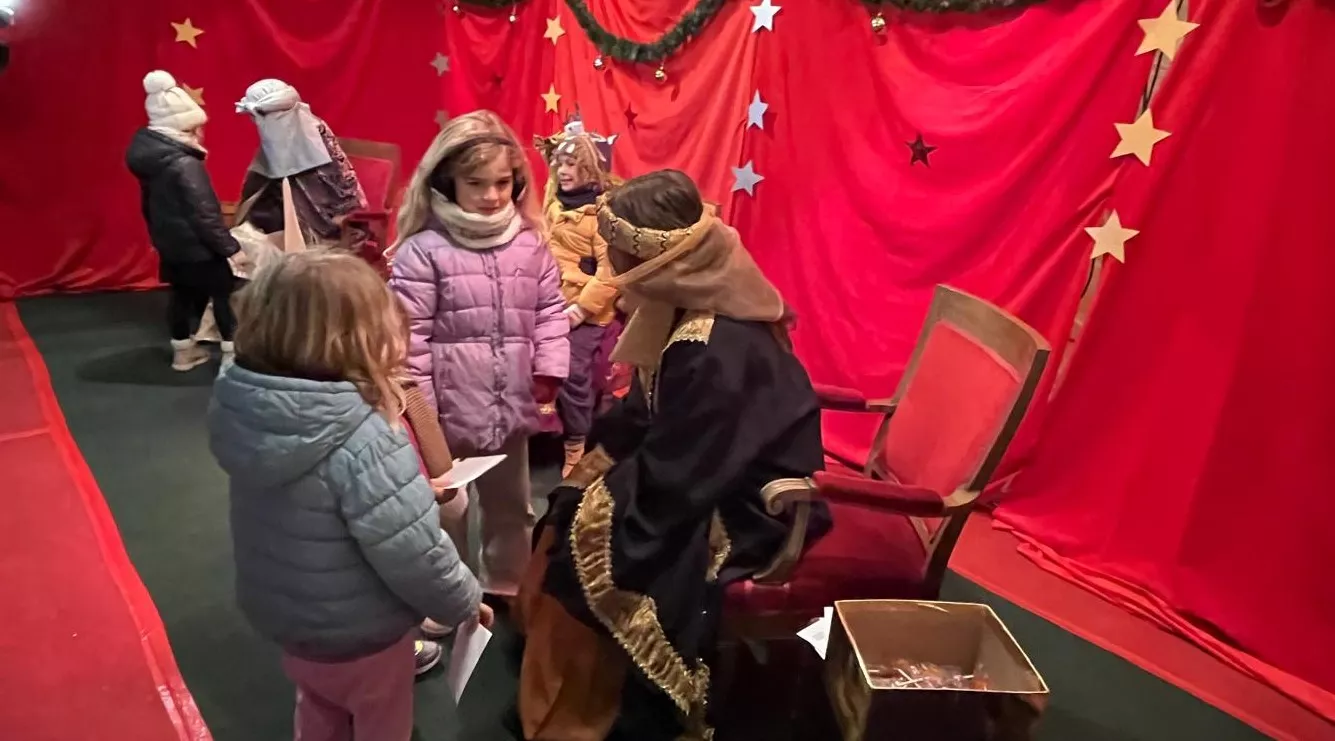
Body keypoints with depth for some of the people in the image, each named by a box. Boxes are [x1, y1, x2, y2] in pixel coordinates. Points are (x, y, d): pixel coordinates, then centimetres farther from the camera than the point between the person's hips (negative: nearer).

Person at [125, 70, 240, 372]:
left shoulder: (147, 153, 3)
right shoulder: (185, 164, -26)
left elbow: (150, 205, 14)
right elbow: (205, 214, -25)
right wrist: (230, 247, -18)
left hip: (170, 244, 9)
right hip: (196, 247, -9)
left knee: (183, 293, 20)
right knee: (225, 295, 4)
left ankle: (183, 350, 30)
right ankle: (234, 354, 8)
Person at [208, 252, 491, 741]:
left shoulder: (248, 408, -13)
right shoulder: (363, 442, -37)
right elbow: (413, 557, -31)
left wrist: (410, 493, 5)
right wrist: (464, 603, -12)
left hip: (283, 613, 6)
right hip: (359, 636, -6)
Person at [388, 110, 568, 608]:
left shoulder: (530, 244, 2)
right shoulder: (423, 250, -12)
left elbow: (550, 310, 7)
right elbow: (410, 334, -12)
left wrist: (549, 368, -5)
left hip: (511, 407, 4)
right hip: (449, 409, -4)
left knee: (511, 507, 22)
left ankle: (507, 591, 43)